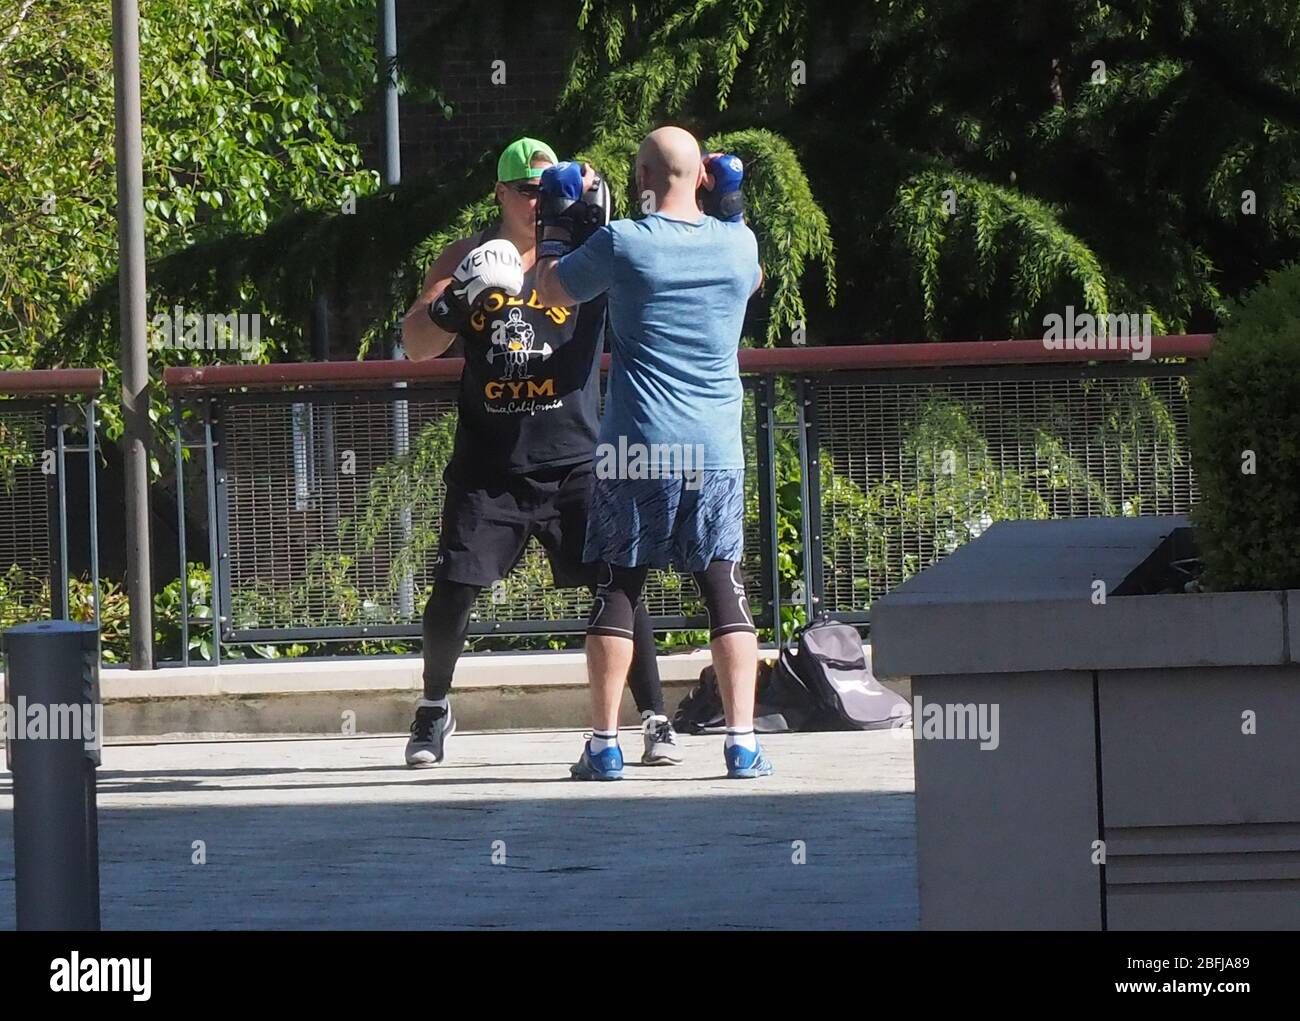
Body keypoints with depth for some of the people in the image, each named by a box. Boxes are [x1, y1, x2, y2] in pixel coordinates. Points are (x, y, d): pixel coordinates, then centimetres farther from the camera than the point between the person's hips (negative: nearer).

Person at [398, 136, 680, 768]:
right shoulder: (465, 260, 6)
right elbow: (416, 345, 2)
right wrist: (455, 301, -19)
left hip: (572, 460, -1)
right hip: (488, 464, 1)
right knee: (452, 592, 0)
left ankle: (656, 721, -1)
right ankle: (434, 710, 22)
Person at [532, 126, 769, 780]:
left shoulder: (620, 243, -6)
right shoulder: (738, 243, 3)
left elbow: (552, 291, 11)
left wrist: (558, 223, 22)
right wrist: (730, 208, 32)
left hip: (637, 450, -2)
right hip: (717, 451, 2)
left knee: (617, 586, 5)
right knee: (723, 586, 6)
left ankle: (604, 744, 2)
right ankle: (742, 742, -2)